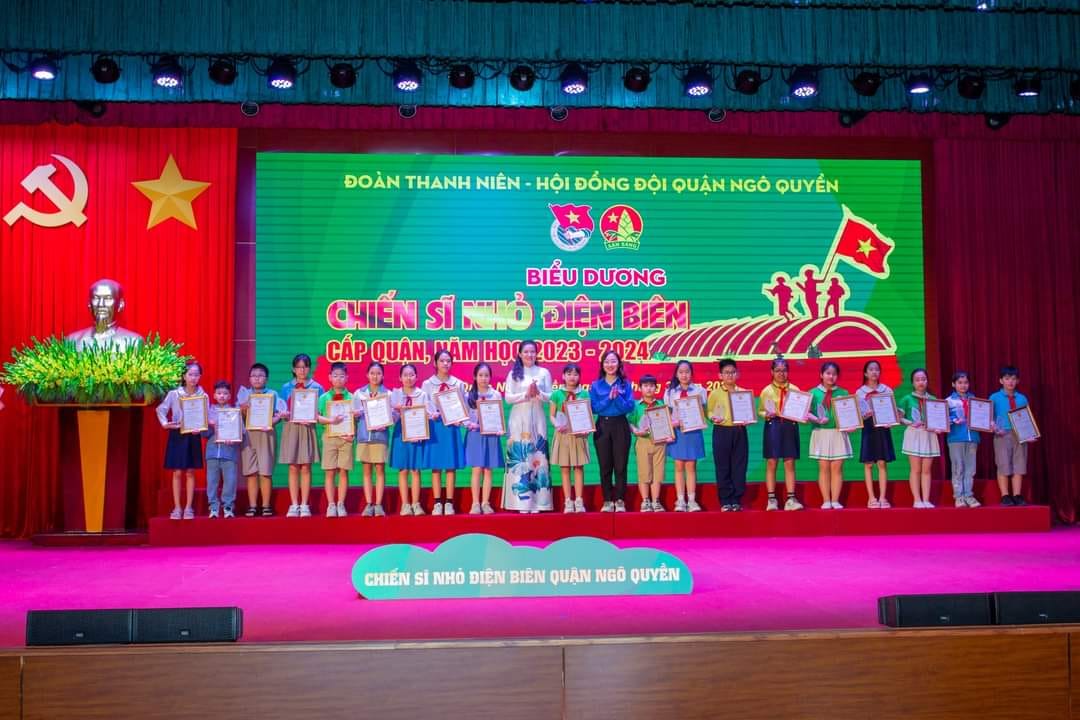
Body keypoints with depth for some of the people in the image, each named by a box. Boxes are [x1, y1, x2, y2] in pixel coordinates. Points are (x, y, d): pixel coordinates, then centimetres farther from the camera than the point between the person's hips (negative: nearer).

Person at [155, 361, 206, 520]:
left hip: (193, 436, 1)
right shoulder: (174, 394, -4)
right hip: (177, 435, -1)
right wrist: (164, 423, -12)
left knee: (190, 472, 5)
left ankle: (188, 508, 10)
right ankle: (177, 508, 8)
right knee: (177, 472, 2)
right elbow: (161, 409, 2)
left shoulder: (203, 396, -1)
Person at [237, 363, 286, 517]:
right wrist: (243, 408, -15)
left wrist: (270, 422, -18)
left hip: (266, 434, -2)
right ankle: (252, 506, 5)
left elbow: (279, 415, 2)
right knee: (251, 472, 0)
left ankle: (266, 506, 2)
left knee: (265, 472, -4)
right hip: (248, 434, 2)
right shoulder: (244, 394, 11)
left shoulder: (272, 394, 6)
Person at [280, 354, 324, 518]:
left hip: (308, 429, -1)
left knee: (305, 467, -1)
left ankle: (304, 505, 4)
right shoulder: (286, 388, 9)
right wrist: (284, 414, -13)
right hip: (291, 428, 1)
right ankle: (294, 505, 6)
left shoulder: (317, 387, 5)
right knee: (293, 468, 1)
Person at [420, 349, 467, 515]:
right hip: (435, 427, -1)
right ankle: (437, 503, 3)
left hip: (452, 427, 1)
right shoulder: (427, 384, 5)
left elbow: (464, 407, 8)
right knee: (436, 467, -1)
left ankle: (449, 503, 4)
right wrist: (432, 415, -19)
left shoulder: (458, 384, 9)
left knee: (451, 466, 0)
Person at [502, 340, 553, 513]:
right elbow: (508, 398, -1)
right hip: (518, 420, 0)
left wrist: (538, 393, -15)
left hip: (537, 420, 1)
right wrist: (526, 394, -14)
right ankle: (521, 501, -1)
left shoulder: (544, 372, 7)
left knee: (537, 457, -1)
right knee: (519, 458, -3)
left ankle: (537, 501, 1)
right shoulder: (513, 373, 6)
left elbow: (550, 397, 3)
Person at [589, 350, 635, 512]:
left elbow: (630, 407, -5)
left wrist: (617, 397, -19)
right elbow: (593, 408, -4)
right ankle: (608, 501, 11)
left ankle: (620, 501, 7)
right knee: (605, 466, 4)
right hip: (602, 427, 1)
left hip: (620, 426, -1)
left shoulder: (626, 384, 4)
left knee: (620, 465, 0)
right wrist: (608, 398, -15)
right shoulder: (595, 385, 5)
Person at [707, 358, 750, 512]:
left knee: (739, 466, 2)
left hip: (739, 432, 2)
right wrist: (713, 418, -16)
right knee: (723, 467, 0)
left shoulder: (743, 392, 9)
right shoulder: (715, 393, 4)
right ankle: (725, 501, 7)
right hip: (721, 431, -2)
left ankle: (737, 500, 10)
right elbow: (708, 411, 4)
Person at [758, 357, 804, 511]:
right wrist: (767, 414, -15)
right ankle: (771, 499, 4)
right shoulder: (767, 390, 5)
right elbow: (760, 411, 5)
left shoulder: (794, 389, 8)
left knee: (790, 463, 2)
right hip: (773, 426, -1)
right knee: (771, 463, -1)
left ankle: (791, 499, 4)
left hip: (790, 426, 1)